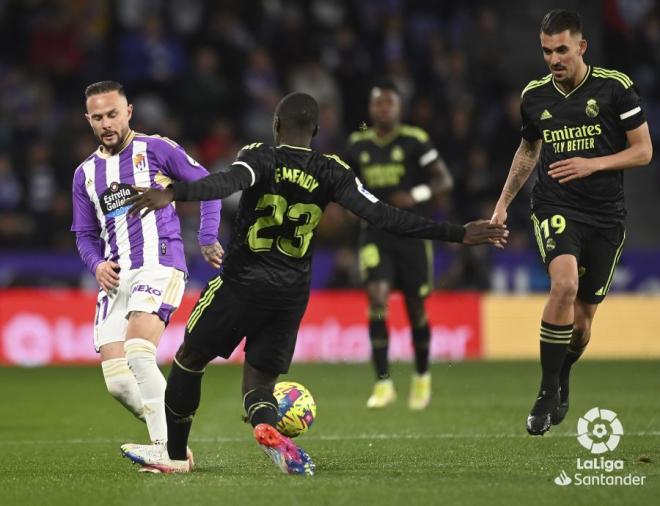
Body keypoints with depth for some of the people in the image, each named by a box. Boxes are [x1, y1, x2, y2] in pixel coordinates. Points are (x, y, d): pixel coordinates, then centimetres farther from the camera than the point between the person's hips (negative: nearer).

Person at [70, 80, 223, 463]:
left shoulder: (156, 149, 4)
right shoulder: (86, 173, 19)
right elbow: (85, 235, 24)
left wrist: (208, 239, -1)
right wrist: (97, 264, 3)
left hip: (159, 265, -6)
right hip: (115, 277, 6)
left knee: (138, 354, -29)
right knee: (117, 382, -8)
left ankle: (167, 446, -25)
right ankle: (172, 438, 7)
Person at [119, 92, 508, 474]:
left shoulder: (260, 157, -8)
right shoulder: (331, 172, 1)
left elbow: (228, 183, -30)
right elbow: (381, 215, -6)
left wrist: (173, 194, -46)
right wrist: (457, 235, -5)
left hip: (242, 284, -3)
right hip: (292, 295, 3)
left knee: (189, 360, 16)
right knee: (259, 382, 10)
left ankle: (175, 455, 21)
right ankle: (268, 426, -26)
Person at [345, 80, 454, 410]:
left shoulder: (414, 141, -5)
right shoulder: (358, 144, 6)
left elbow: (444, 179, -5)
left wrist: (416, 195, -21)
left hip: (412, 233, -2)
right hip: (375, 234, 2)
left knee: (415, 307, 7)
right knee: (377, 298, -18)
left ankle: (422, 377, 31)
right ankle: (383, 383, -16)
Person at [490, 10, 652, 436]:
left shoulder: (616, 87, -5)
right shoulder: (535, 96, 5)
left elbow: (643, 152, -3)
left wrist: (593, 164, -17)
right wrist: (504, 203, 20)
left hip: (606, 215, 0)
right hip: (555, 206, 0)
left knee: (582, 321, 5)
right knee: (565, 283, -29)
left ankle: (562, 380, 38)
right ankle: (548, 394, -19)